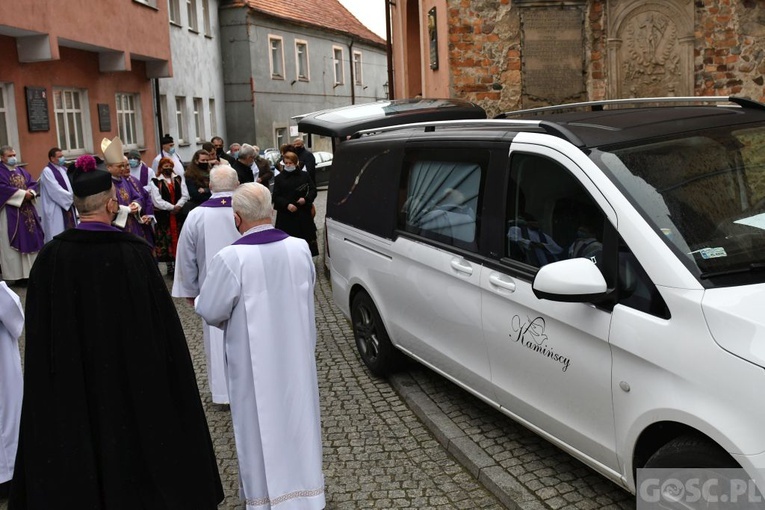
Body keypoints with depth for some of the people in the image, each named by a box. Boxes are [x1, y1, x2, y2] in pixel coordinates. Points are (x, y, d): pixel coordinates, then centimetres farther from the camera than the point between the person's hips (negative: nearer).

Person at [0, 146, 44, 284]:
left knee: (30, 240, 6)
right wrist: (23, 193, -16)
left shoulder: (21, 171, 17)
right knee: (14, 243, -5)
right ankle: (17, 274, -3)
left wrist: (30, 193, -10)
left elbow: (34, 184, 11)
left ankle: (30, 272, 12)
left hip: (27, 211, 7)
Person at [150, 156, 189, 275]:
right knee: (166, 240, 0)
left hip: (178, 214, 3)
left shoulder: (178, 179, 9)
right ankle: (170, 266, 8)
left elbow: (185, 195, 2)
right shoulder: (156, 182, -4)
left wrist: (178, 206, -14)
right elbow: (157, 200, -11)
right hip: (163, 215, -3)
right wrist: (172, 207, -14)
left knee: (179, 239, 5)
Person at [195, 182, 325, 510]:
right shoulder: (300, 248, -7)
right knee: (296, 412, 18)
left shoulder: (231, 258, -22)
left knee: (260, 419, 12)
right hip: (296, 352, 4)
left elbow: (210, 311, -13)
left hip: (254, 359, -4)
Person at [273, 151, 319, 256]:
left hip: (303, 212, 1)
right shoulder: (279, 178, 4)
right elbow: (276, 196, 0)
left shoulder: (304, 175, 7)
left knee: (306, 238, 3)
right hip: (285, 214, -1)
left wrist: (306, 199, -11)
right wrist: (287, 205, -15)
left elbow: (313, 190, 8)